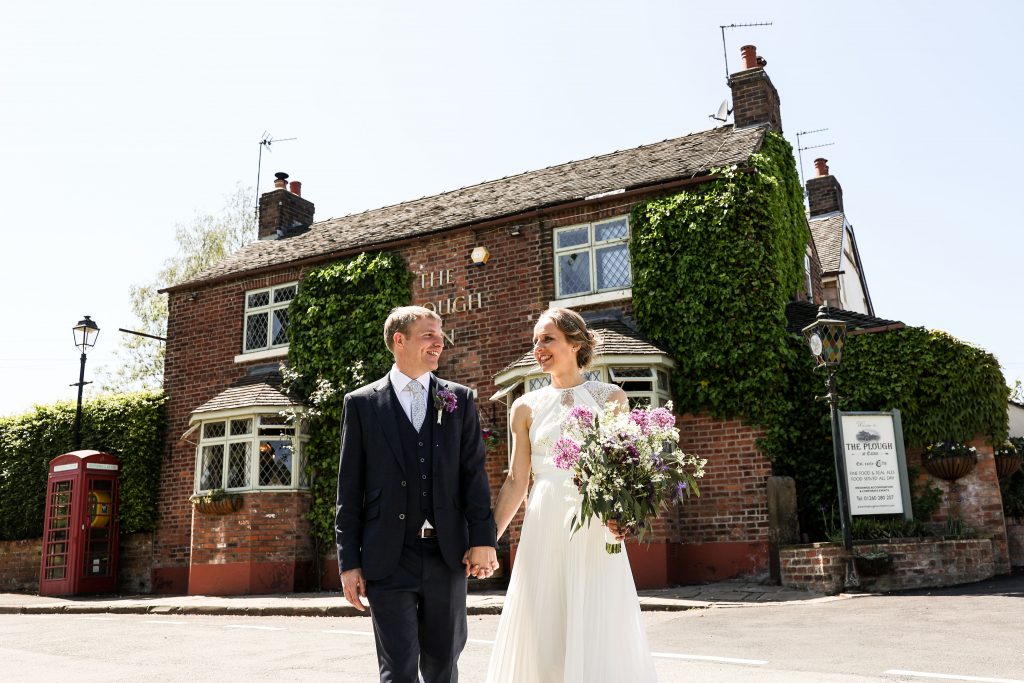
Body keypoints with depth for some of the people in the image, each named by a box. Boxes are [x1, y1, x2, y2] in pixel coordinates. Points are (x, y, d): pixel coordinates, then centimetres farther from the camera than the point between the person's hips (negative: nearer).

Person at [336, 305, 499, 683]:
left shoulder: (459, 399, 8)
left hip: (448, 555, 2)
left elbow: (474, 472, 3)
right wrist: (349, 561, -1)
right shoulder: (361, 403, 3)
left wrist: (483, 539, -6)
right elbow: (349, 489, 2)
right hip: (388, 559, -2)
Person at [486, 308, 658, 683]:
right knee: (542, 639, 5)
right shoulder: (526, 407, 7)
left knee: (599, 635, 1)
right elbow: (516, 482, 8)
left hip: (595, 532, -2)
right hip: (543, 530, 2)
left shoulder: (611, 397, 3)